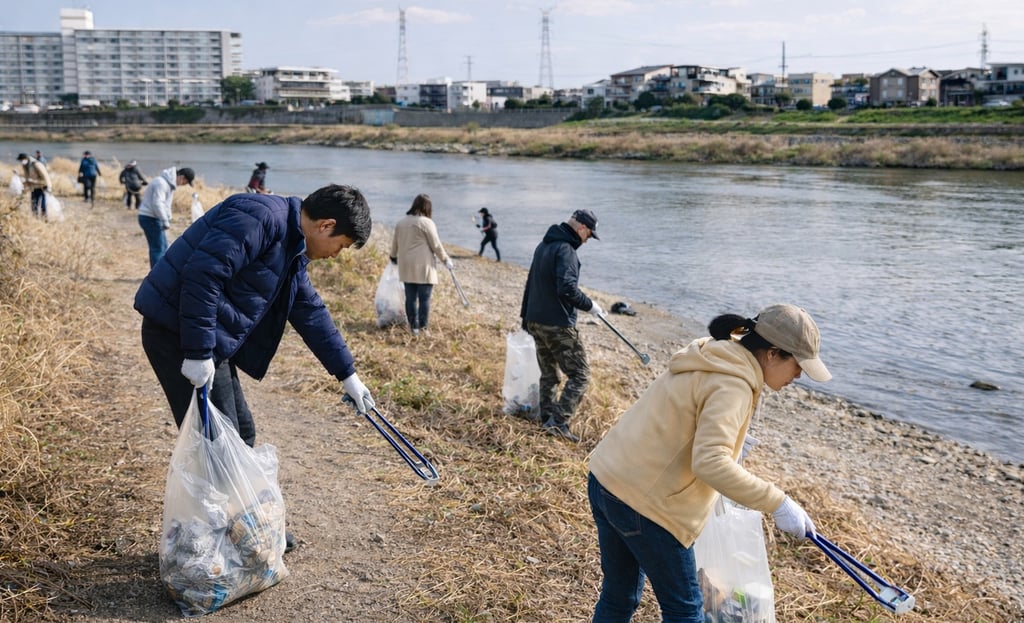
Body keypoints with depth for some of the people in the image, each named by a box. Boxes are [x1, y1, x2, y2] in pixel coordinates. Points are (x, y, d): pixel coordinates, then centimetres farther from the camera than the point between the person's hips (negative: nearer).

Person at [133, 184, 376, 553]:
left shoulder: (291, 246, 15)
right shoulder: (260, 219, -19)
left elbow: (311, 312, 21)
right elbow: (201, 274, -28)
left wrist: (347, 374, 23)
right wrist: (198, 353, -26)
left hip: (209, 342, 11)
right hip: (178, 333, -10)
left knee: (239, 434, 16)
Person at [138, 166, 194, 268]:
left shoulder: (169, 182, 12)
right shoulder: (161, 183, -20)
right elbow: (157, 204, -27)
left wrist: (167, 219, 11)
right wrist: (166, 221, -23)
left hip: (154, 218, 10)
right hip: (150, 219, -10)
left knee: (163, 247, 16)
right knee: (158, 248, -8)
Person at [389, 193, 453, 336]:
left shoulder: (402, 221, 10)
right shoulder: (426, 222, -9)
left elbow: (395, 243, 20)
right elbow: (436, 245, -7)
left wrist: (394, 256, 37)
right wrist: (446, 260, 5)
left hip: (406, 267, 6)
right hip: (423, 266, -6)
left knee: (410, 297, 10)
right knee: (424, 298, 0)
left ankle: (413, 326, 15)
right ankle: (423, 328, 2)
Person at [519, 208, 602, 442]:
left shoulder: (544, 246, 15)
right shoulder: (565, 250, -16)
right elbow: (567, 289, -27)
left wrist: (526, 317, 31)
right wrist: (590, 305, -12)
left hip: (535, 321, 10)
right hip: (558, 325, -10)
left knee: (549, 373, 18)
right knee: (579, 375, -5)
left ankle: (548, 419, 23)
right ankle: (558, 421, -11)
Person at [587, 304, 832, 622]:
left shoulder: (712, 357, 10)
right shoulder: (733, 385, -18)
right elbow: (709, 463, -30)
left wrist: (730, 437, 31)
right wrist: (777, 503, -26)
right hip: (642, 501, -9)